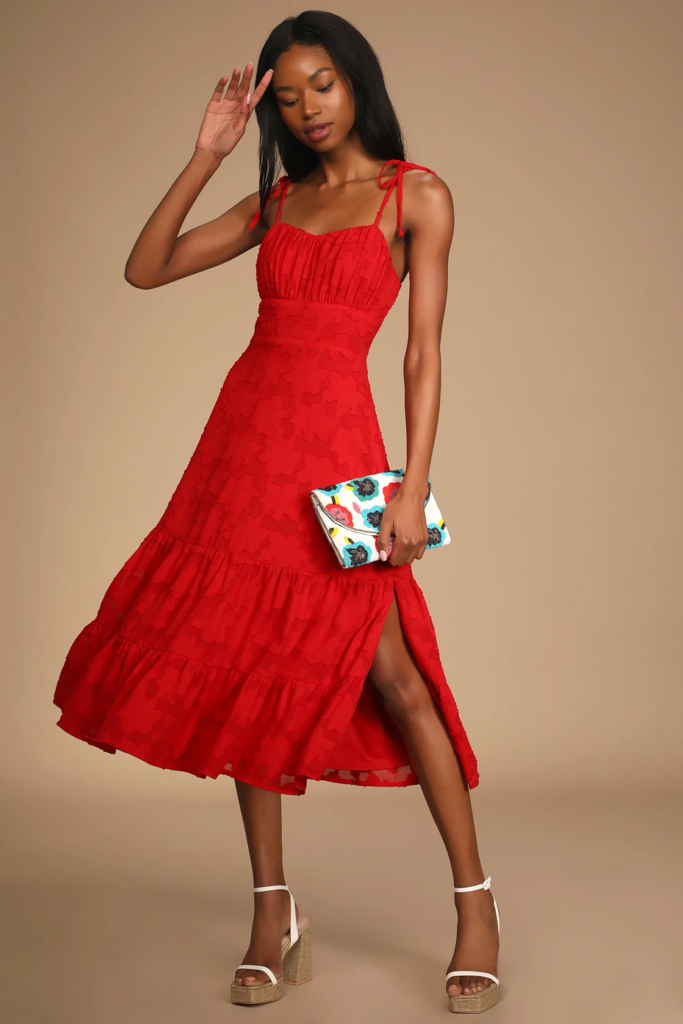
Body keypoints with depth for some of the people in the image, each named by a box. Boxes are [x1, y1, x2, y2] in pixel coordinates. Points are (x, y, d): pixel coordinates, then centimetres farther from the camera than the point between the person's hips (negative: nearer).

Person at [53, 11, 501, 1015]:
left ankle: (476, 906, 7)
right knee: (245, 671, 3)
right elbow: (144, 270, 10)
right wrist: (205, 157, 4)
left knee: (391, 673, -8)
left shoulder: (419, 195, 4)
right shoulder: (275, 201, 16)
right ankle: (273, 914, 14)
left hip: (337, 440, -5)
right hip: (245, 433, 5)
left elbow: (424, 351, -3)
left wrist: (414, 484, -12)